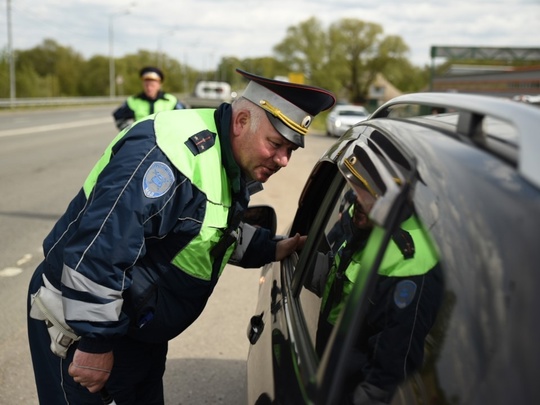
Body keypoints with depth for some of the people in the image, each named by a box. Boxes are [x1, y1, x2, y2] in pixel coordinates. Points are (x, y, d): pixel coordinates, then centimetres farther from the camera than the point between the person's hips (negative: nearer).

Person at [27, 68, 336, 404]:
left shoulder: (233, 164, 2)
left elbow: (224, 232, 18)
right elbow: (96, 253, -33)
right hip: (79, 326, -9)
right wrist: (95, 344, -26)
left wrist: (274, 249, 2)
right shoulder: (174, 152, -30)